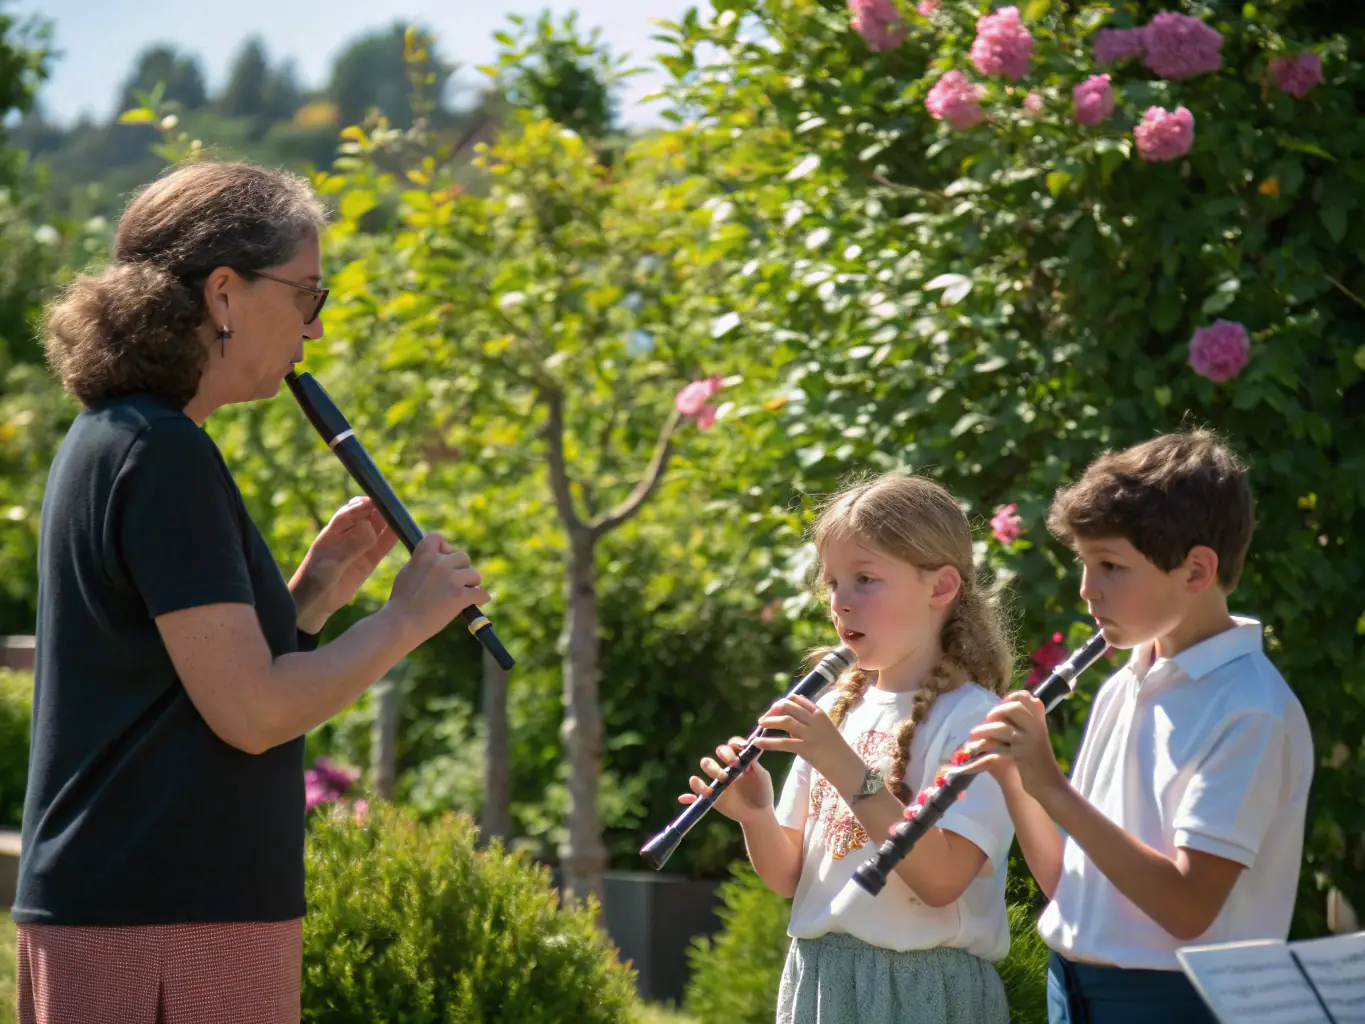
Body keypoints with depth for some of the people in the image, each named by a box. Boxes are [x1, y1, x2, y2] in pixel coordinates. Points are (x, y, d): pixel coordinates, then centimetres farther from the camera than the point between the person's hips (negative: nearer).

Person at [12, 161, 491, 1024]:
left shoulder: (107, 442, 15)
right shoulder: (162, 455, -14)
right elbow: (249, 712, -18)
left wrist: (314, 592, 11)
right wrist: (409, 618, -6)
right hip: (169, 926, -10)